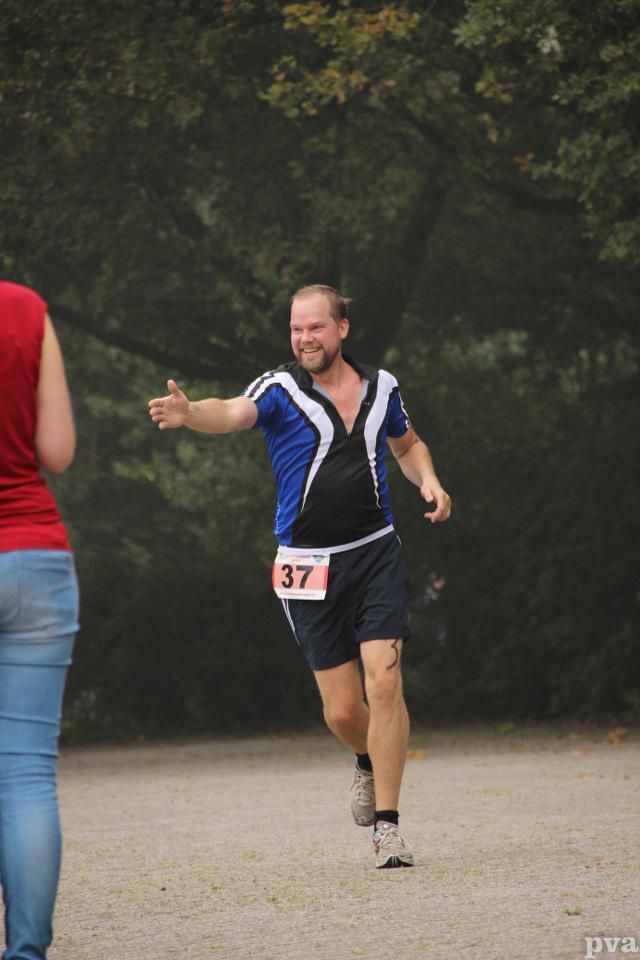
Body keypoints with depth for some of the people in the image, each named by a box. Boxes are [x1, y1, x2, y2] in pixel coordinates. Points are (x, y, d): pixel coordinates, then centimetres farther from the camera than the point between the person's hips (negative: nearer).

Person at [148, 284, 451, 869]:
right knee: (343, 710, 1)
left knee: (384, 682, -14)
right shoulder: (281, 390, -5)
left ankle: (387, 827, -8)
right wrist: (190, 413, -48)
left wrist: (428, 479, 4)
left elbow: (407, 444, 25)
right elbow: (233, 414, -26)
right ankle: (370, 762, 38)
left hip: (376, 552, 1)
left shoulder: (381, 386, 6)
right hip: (309, 567, -1)